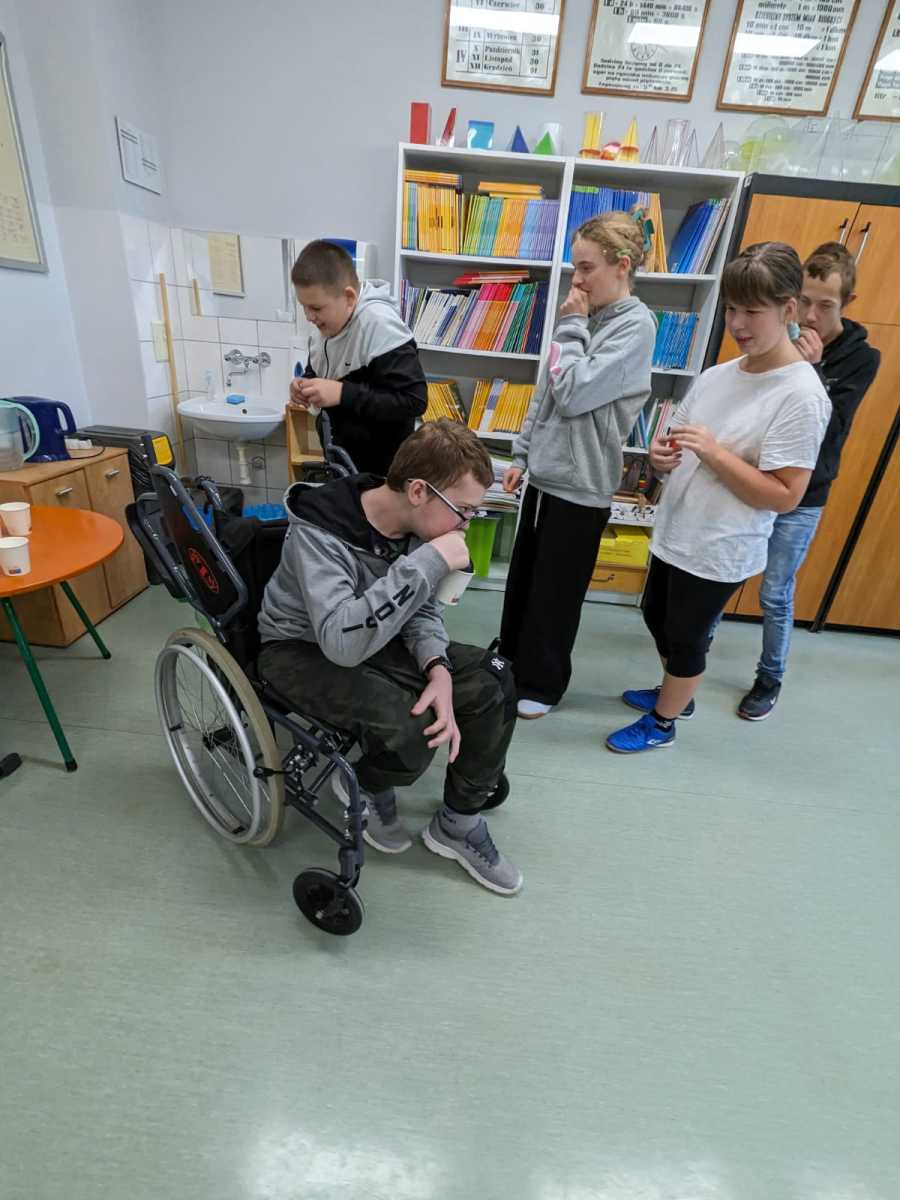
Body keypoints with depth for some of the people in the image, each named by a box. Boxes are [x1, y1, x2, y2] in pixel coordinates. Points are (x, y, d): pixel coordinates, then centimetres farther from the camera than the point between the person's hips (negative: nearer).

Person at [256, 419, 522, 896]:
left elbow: (421, 608, 1)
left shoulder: (414, 523, -11)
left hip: (375, 638, 7)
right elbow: (342, 641, -43)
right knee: (411, 730, -31)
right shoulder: (319, 532, -31)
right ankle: (367, 785, 8)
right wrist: (429, 562, -41)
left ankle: (458, 823, 10)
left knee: (492, 679, -7)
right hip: (303, 651, -6)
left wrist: (438, 670, -18)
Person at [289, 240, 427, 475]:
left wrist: (342, 393, -31)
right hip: (341, 455, 8)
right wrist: (306, 384, -6)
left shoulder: (380, 326, -24)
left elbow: (414, 401, -29)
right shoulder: (328, 323, 1)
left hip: (380, 468, -7)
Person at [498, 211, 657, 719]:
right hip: (546, 473, 8)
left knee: (555, 593, 5)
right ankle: (511, 660, 39)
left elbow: (574, 393, -20)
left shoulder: (636, 325, -12)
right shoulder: (589, 316, 10)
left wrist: (571, 326, -9)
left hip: (582, 485, -7)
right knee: (522, 580, 18)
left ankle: (543, 683, 26)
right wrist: (522, 454, 13)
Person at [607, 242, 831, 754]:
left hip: (720, 550, -8)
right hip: (675, 531, 8)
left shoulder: (802, 396, -18)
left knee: (685, 637, 8)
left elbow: (784, 496, -20)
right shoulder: (717, 375, 4)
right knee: (658, 617, 22)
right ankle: (674, 694, 48)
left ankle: (662, 724, 33)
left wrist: (713, 450, -25)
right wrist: (664, 453, -12)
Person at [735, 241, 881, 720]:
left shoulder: (861, 358, -5)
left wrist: (810, 371, -25)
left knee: (775, 595, 5)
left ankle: (770, 680, 25)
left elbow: (829, 430, -16)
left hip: (799, 499, -2)